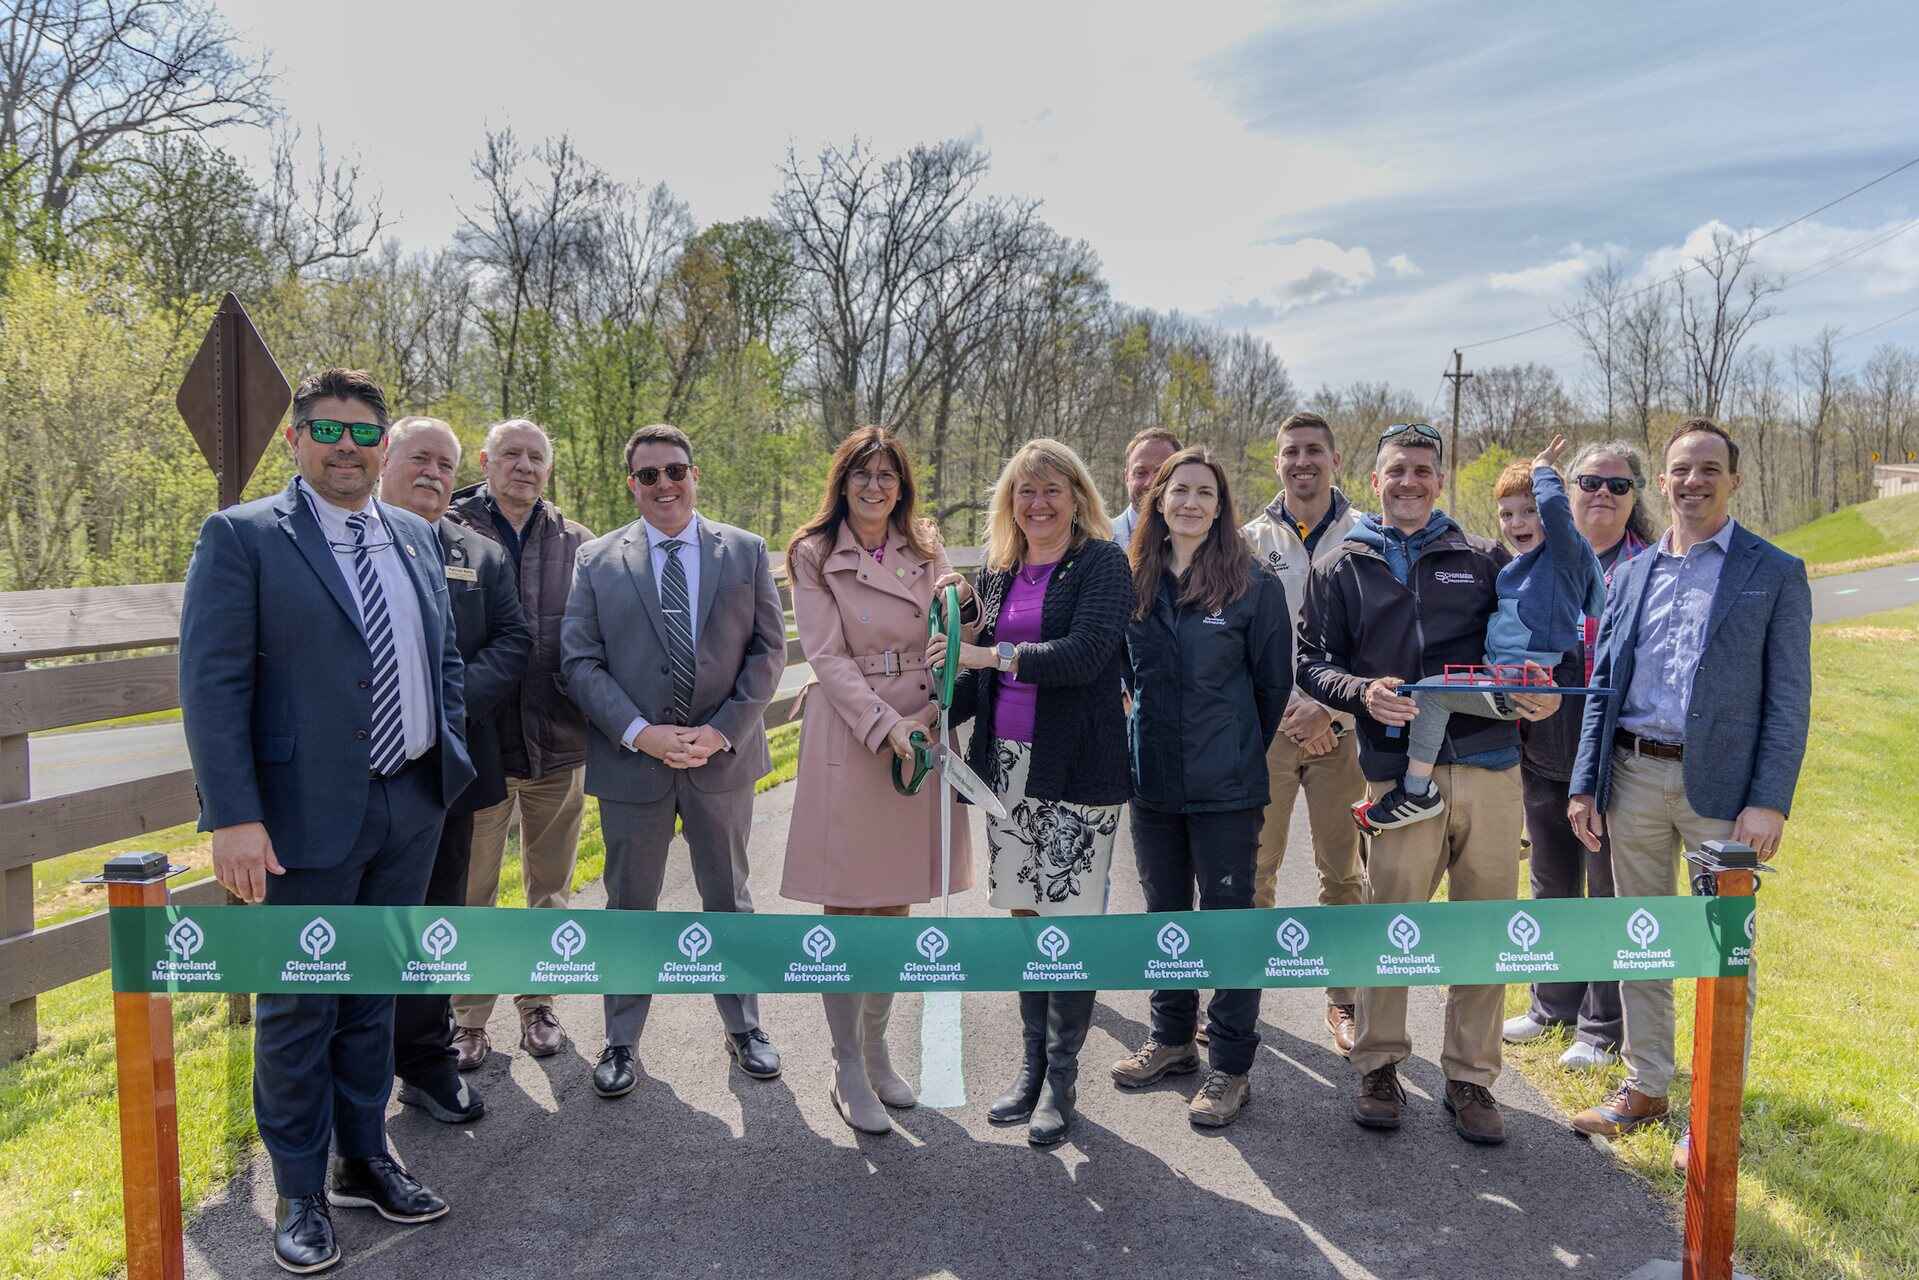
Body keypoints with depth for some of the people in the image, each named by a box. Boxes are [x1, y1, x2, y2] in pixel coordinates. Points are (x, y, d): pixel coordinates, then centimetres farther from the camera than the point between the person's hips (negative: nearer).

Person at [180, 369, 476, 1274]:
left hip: (412, 807, 6)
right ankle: (300, 1193, 26)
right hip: (307, 816, -5)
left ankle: (364, 1162, 35)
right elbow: (212, 684, -13)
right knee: (299, 1008, 8)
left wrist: (453, 757, 8)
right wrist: (234, 819, -19)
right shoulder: (242, 537, -8)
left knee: (374, 995, 18)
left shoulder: (415, 537, 10)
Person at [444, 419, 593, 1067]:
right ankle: (470, 1020, 25)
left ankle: (538, 1002, 33)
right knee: (471, 890, 9)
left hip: (557, 745, 3)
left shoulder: (575, 543, 3)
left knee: (551, 887, 15)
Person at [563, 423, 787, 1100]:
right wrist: (640, 733, -16)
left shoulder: (746, 552, 1)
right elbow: (580, 662, -4)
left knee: (729, 900, 15)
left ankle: (743, 1027, 33)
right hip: (632, 761, 0)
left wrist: (722, 731, -13)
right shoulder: (597, 560, 0)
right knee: (629, 906, 12)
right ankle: (621, 1041, 29)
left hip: (723, 758, 1)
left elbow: (768, 650, -1)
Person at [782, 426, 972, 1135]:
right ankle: (849, 1073, 14)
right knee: (847, 907, 1)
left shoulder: (926, 547, 10)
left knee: (896, 900, 13)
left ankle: (876, 1050, 28)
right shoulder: (814, 554, -2)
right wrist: (887, 728, -18)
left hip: (922, 734, 4)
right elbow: (827, 655, -9)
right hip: (848, 736, -4)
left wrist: (933, 716, -10)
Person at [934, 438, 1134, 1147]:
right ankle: (1032, 1063, 27)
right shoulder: (997, 572, 13)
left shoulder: (1102, 562, -5)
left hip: (1077, 767, -5)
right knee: (1026, 914, 13)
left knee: (1070, 918, 1)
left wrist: (993, 655, -15)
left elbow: (1086, 653, -19)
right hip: (1008, 765, 6)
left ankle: (1061, 1078, 16)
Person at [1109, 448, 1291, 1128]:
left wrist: (1239, 754, 4)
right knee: (1164, 910, 17)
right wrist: (1141, 737, 11)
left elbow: (1274, 684, -2)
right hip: (1152, 780, 5)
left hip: (1226, 788, -5)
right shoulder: (1134, 582, 5)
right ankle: (1171, 1037, 34)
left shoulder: (1254, 585, -7)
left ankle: (1230, 1065, 15)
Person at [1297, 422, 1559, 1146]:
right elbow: (1314, 661, 7)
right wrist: (1362, 692, -13)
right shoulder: (1342, 570, 12)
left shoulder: (1482, 561, 16)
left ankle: (1471, 1078, 20)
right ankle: (1379, 1067, 18)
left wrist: (1542, 692, -4)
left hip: (1489, 766, 2)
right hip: (1399, 770, -2)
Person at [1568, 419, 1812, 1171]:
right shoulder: (1634, 572, 10)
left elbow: (1788, 699, -6)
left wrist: (1770, 801, -14)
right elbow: (1602, 683, 10)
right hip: (1634, 777, 4)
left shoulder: (1775, 573, -2)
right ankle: (1644, 1087, 28)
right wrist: (1584, 784, 4)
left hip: (1721, 784, -4)